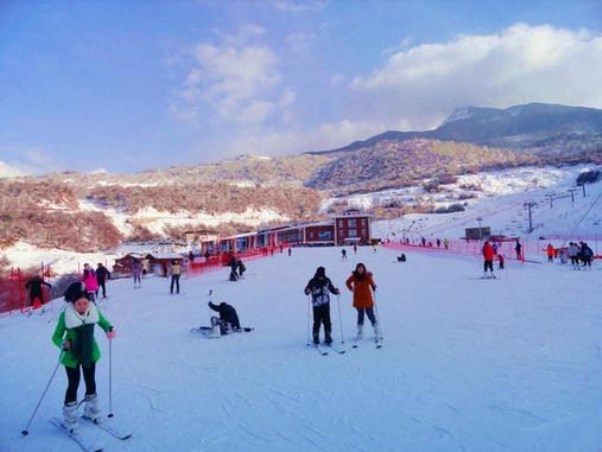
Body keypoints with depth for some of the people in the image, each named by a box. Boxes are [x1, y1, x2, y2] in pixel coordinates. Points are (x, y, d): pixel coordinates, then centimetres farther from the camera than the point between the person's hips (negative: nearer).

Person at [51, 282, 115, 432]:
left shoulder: (93, 311, -15)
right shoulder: (65, 315, -24)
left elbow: (104, 322, 2)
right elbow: (56, 337, -16)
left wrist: (109, 329, -20)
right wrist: (63, 344, -37)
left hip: (89, 353, 3)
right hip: (72, 355, -3)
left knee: (90, 381, 15)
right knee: (73, 384, 2)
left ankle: (91, 410, 36)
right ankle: (70, 419, 20)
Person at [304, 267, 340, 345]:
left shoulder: (327, 280, 3)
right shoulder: (313, 282, -5)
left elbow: (331, 288, 13)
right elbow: (307, 291, -3)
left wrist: (336, 291, -6)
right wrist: (308, 291, -26)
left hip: (325, 304, 2)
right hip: (316, 305, -2)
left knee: (327, 321, 0)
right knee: (317, 322, 0)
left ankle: (328, 338, 10)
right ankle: (316, 338, 15)